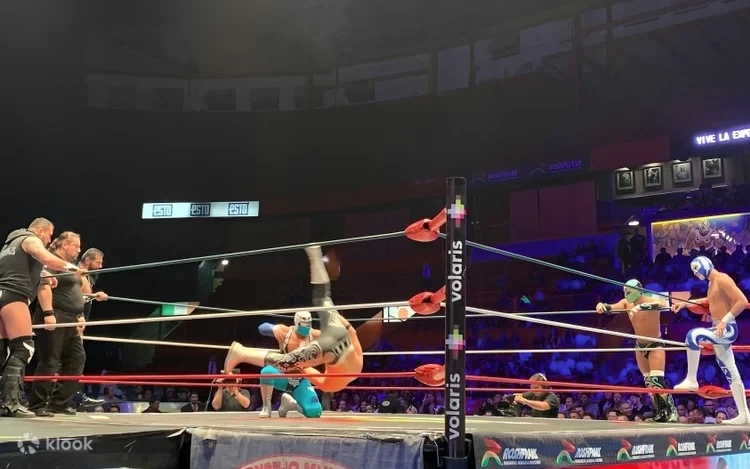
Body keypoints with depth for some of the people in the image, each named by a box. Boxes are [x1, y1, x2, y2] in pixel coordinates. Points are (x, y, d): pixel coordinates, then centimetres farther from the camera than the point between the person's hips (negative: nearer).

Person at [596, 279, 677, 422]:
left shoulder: (651, 301, -22)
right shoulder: (626, 303, -5)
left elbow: (662, 304, -44)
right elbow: (613, 307, -19)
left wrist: (641, 307, -59)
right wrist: (602, 305, -43)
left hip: (655, 345, -6)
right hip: (640, 346, 6)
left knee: (657, 381, -16)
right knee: (649, 382, 10)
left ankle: (672, 411, -3)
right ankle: (660, 412, 21)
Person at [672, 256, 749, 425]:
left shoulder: (722, 279, -13)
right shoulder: (712, 283, 17)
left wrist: (724, 321, -25)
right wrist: (685, 303, 31)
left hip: (727, 329, -10)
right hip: (719, 331, 10)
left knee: (693, 335, -30)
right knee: (731, 374, 10)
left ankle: (691, 380, -19)